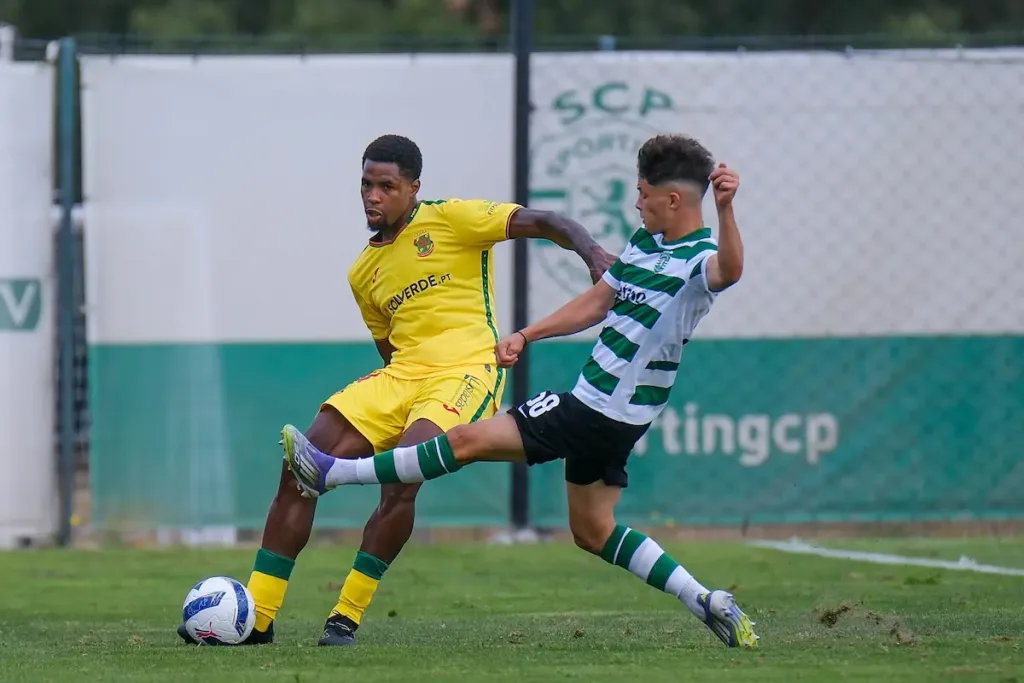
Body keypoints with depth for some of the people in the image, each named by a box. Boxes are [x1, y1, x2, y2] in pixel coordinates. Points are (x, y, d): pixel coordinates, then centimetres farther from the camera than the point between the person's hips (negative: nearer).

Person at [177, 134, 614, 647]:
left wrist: (594, 254, -24)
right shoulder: (364, 273, 18)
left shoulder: (450, 219, -1)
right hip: (400, 378, 7)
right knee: (298, 473, -8)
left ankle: (346, 618, -20)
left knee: (400, 480, -31)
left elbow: (544, 224, -7)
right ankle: (256, 618, -2)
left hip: (466, 372, -7)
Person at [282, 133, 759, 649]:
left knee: (469, 441, -5)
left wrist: (725, 210, -60)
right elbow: (595, 303, 20)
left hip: (598, 411, -10)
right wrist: (526, 336, 16)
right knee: (593, 531, 18)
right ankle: (707, 603, 15)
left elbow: (729, 270, -43)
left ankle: (330, 474, 0)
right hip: (613, 417, 10)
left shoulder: (699, 259, -19)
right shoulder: (644, 243, 11)